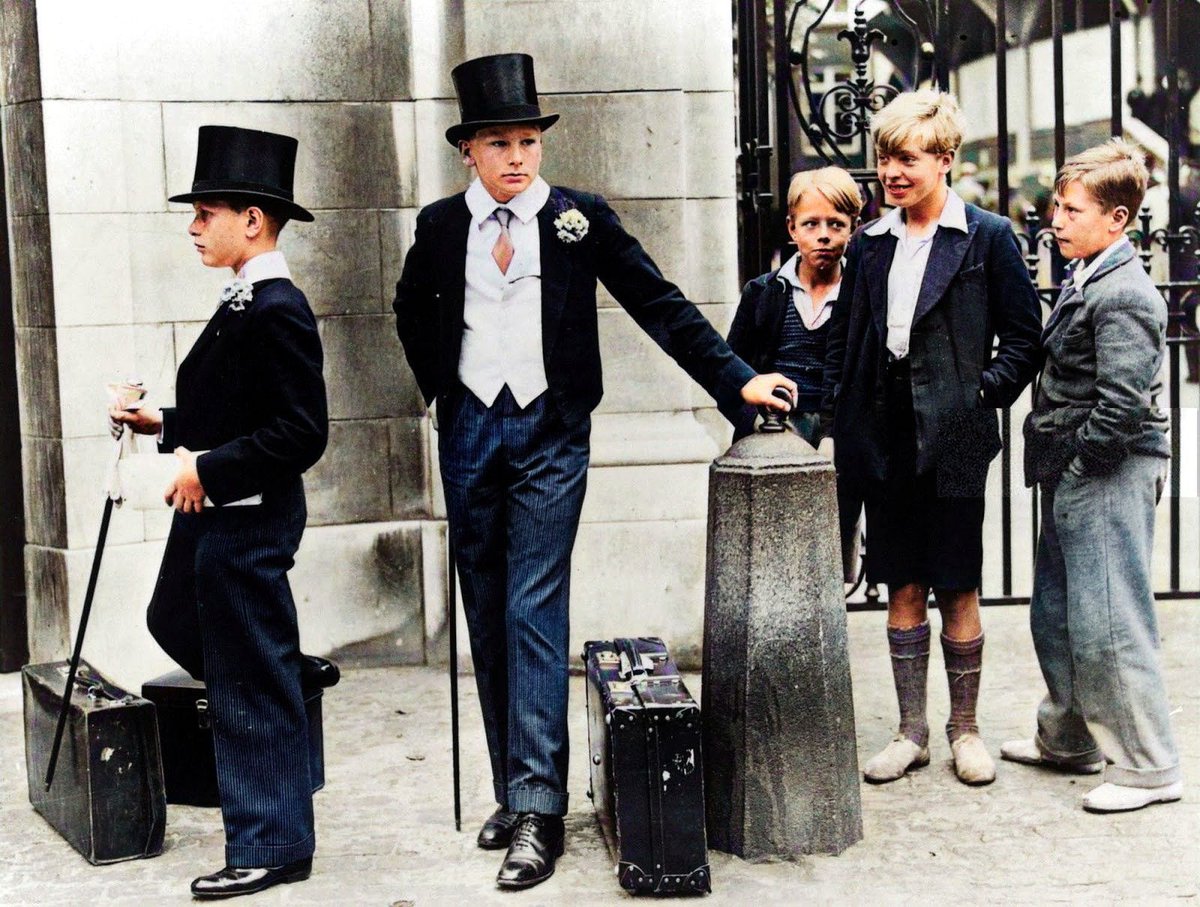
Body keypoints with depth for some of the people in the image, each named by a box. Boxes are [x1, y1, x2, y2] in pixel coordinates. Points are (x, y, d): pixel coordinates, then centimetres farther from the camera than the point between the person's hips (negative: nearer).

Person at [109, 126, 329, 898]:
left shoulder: (277, 310, -19)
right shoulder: (245, 303, 11)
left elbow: (302, 431, -24)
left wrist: (209, 467, -22)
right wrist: (165, 425, 9)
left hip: (248, 519, -10)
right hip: (214, 514, 10)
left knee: (254, 681, 0)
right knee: (179, 627, 24)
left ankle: (272, 847, 13)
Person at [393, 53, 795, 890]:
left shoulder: (580, 217, -2)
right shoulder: (440, 225, 6)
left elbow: (658, 303, -3)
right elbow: (413, 313, 23)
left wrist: (736, 379, -9)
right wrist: (441, 386, 10)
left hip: (551, 433, -3)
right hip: (470, 433, 3)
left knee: (535, 612, -10)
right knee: (488, 618, 7)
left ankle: (538, 807, -8)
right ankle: (512, 789, 18)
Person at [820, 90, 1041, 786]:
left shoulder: (988, 238, -1)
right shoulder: (871, 244, 11)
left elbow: (1024, 337, 0)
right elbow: (843, 340, 14)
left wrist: (984, 393, -10)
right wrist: (837, 421, 5)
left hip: (953, 440, -4)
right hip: (885, 440, 4)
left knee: (958, 590, 5)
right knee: (903, 588, 10)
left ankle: (965, 729, 21)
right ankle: (912, 732, 21)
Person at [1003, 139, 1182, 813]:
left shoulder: (1125, 296, -17)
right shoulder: (1083, 283, 13)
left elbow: (1122, 404, -25)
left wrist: (1076, 459, -14)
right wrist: (1053, 462, 12)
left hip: (1109, 477, -10)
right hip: (1072, 479, 10)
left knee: (1107, 624, -5)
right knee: (1055, 613, 18)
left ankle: (1150, 767, 7)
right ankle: (1068, 739, 34)